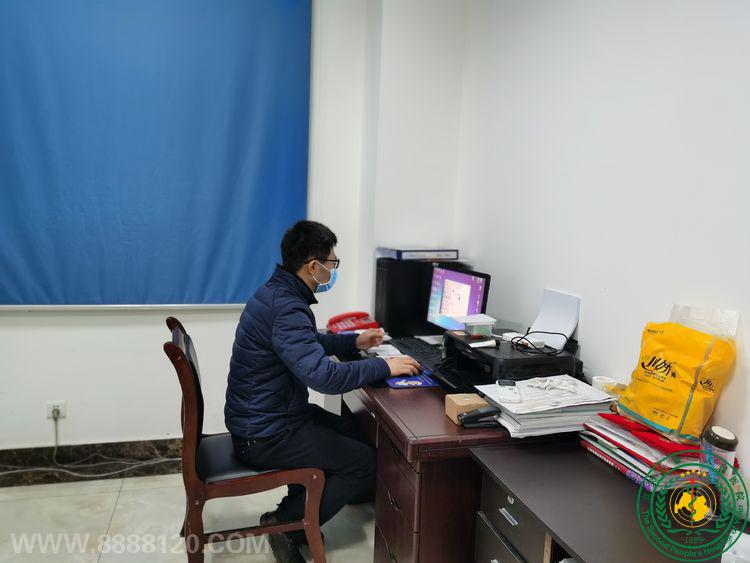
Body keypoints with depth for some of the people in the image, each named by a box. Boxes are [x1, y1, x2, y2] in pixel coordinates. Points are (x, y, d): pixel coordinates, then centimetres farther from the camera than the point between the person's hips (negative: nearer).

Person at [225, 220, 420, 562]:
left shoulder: (278, 292, 5)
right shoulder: (286, 309, -28)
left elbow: (306, 343, 22)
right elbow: (324, 376, -35)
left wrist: (354, 342, 15)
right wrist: (384, 367, -23)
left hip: (263, 415, 10)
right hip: (265, 436, -10)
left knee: (351, 434, 20)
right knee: (366, 462, -4)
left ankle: (295, 508, 25)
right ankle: (287, 525, 6)